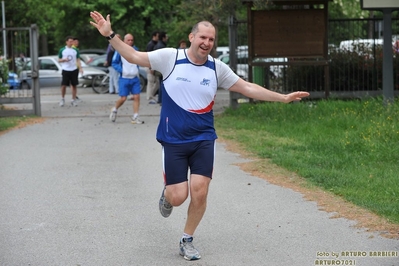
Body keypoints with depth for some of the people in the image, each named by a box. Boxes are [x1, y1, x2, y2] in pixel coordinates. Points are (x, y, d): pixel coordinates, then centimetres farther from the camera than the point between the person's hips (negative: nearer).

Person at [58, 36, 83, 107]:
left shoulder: (75, 50, 7)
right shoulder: (62, 50, 3)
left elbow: (78, 60, 8)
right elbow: (59, 60, 8)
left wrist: (80, 68, -4)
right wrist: (64, 60, -13)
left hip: (74, 70, 2)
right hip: (65, 70, -2)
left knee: (74, 85, 3)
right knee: (63, 85, -4)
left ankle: (74, 100, 11)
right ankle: (62, 99, 14)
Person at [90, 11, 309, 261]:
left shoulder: (217, 67, 1)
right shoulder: (170, 57, -7)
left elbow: (248, 87, 8)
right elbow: (134, 56, -4)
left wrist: (283, 97, 6)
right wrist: (110, 35, -14)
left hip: (204, 140, 2)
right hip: (173, 140, -2)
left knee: (199, 193, -8)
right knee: (178, 197, -5)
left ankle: (187, 241, 16)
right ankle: (167, 193, 35)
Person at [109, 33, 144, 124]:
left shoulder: (135, 49, 7)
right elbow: (114, 63, -1)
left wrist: (137, 70, 10)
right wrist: (121, 70, -13)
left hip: (135, 78, 4)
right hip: (124, 78, -4)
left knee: (137, 97, -3)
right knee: (123, 98, -4)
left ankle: (135, 117, 4)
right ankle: (114, 110, 24)